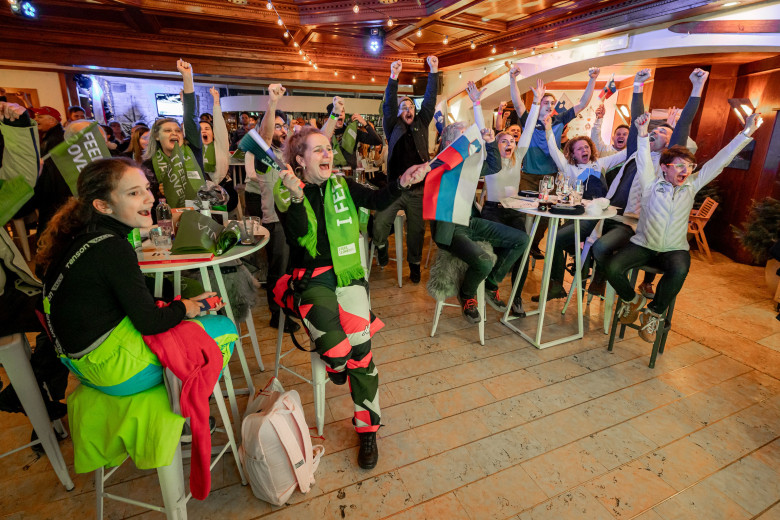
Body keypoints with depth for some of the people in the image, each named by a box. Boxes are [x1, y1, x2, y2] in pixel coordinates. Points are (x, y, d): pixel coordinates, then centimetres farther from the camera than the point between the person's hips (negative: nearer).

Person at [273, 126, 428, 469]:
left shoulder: (342, 186, 12)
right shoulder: (285, 193, 3)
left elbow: (378, 201, -1)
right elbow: (298, 236, -13)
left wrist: (402, 183, -18)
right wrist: (296, 196, -27)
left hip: (348, 273, 2)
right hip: (311, 277, -2)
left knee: (360, 345, -14)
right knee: (336, 350, -24)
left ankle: (367, 429, 6)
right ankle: (336, 364, 18)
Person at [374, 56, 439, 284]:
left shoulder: (421, 124, 13)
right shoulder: (393, 127, 7)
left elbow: (430, 100, 7)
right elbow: (388, 104, -5)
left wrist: (434, 71, 0)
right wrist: (393, 77, -17)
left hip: (418, 189, 2)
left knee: (416, 230, 8)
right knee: (379, 224, -18)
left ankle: (414, 264, 29)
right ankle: (382, 248, 14)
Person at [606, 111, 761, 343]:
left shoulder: (692, 186, 10)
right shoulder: (651, 184, 1)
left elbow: (719, 161, 8)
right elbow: (644, 160, -11)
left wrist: (747, 133, 3)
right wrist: (643, 133, -25)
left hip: (674, 249, 2)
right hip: (643, 245, -1)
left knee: (679, 271, -34)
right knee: (612, 268, -27)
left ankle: (654, 312, -7)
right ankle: (633, 300, 7)